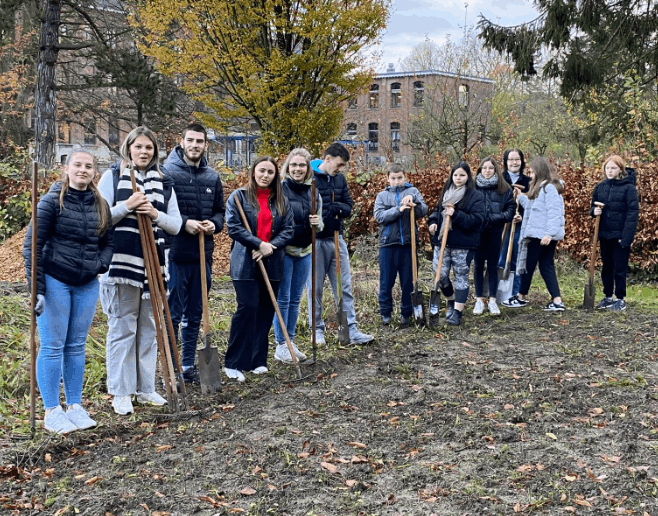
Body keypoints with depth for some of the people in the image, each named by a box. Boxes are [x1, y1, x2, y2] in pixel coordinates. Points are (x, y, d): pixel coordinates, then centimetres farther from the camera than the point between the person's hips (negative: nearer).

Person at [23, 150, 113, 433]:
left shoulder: (100, 205, 5)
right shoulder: (52, 201, -8)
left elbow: (108, 242, 15)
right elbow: (32, 245, -9)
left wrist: (100, 264, -6)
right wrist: (37, 288, -14)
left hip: (87, 284, 5)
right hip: (54, 281, -4)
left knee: (77, 346, 11)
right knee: (52, 346, 0)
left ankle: (75, 406, 21)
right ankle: (52, 411, 9)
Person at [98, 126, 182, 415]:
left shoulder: (163, 183, 12)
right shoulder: (112, 177, 2)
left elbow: (176, 225, 7)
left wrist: (156, 214, -12)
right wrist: (127, 206, -18)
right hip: (120, 262, -4)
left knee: (148, 327, 10)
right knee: (122, 327, -1)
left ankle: (146, 389, 20)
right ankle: (121, 393, 6)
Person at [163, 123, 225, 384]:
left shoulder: (212, 177, 11)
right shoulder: (167, 172, -7)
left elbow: (220, 210, 17)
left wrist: (214, 223, -5)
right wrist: (184, 223, -19)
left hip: (203, 255, 6)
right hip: (175, 254, -5)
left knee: (195, 315, 13)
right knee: (172, 314, 0)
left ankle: (188, 365, 24)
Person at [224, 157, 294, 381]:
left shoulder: (281, 201, 12)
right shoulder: (239, 196, 0)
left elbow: (289, 229, 5)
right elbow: (233, 226, -9)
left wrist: (271, 247, -11)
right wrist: (260, 244, -16)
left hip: (271, 264, 5)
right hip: (245, 263, -4)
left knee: (266, 311, 7)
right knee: (247, 308, -12)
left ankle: (258, 360, 17)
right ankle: (233, 363, -4)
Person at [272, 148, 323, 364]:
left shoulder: (314, 191, 7)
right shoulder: (280, 189, -8)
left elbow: (320, 224, 13)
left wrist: (317, 223, -10)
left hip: (305, 251, 5)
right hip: (284, 251, -5)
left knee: (295, 300, 12)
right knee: (282, 299, 0)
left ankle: (290, 342, 21)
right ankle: (281, 346, 8)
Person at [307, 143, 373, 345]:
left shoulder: (340, 179, 10)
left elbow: (348, 206, 11)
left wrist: (338, 208, -11)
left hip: (336, 239, 6)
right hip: (314, 240, -6)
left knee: (345, 286, 5)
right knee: (315, 288, 4)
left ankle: (351, 330, 9)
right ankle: (317, 330, 15)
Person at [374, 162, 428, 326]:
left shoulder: (413, 191, 8)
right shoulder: (382, 195, 9)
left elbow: (423, 211, -5)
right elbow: (379, 216, -7)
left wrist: (413, 200, -22)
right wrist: (399, 209, -18)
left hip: (408, 243, 0)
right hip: (388, 243, 0)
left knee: (408, 280, 7)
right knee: (386, 280, 6)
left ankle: (406, 312, 18)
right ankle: (385, 312, 19)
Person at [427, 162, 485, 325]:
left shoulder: (475, 196, -6)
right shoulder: (446, 192, 12)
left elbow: (477, 220, -15)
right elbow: (438, 210, 25)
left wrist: (456, 215, -23)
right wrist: (433, 222, 4)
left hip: (463, 245, -5)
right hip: (442, 241, 5)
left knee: (461, 276, 2)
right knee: (440, 275, 5)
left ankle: (457, 311, 8)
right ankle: (451, 301, 31)